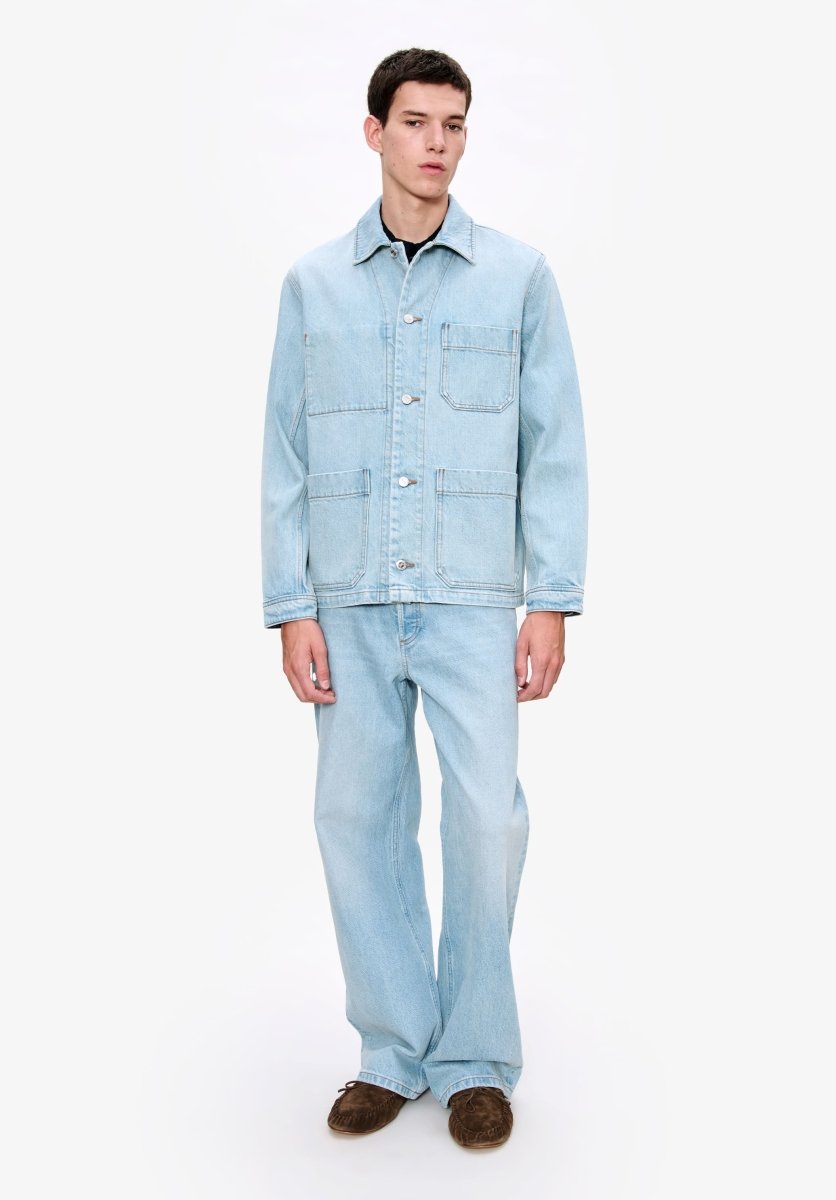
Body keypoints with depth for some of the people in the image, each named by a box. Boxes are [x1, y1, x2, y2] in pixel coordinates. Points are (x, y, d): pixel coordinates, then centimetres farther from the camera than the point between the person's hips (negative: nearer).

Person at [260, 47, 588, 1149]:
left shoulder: (519, 275, 5)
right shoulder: (313, 284, 9)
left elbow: (556, 447, 3)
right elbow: (287, 456, 7)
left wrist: (552, 602, -4)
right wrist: (291, 609, 0)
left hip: (472, 600, -1)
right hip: (351, 603, 2)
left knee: (488, 819, -5)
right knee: (359, 818, 4)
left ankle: (475, 1059, 14)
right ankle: (394, 1050, 21)